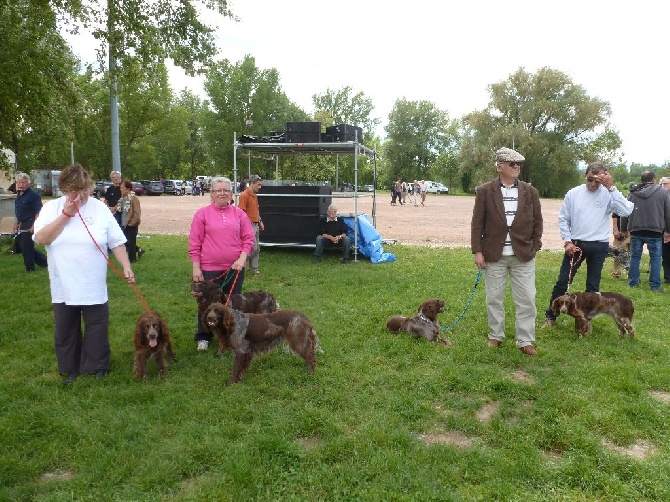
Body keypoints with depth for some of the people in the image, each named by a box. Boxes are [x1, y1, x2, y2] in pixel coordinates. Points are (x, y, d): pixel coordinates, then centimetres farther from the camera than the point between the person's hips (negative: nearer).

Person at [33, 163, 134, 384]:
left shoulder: (100, 208, -3)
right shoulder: (52, 208, -1)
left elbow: (116, 242, -1)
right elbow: (41, 238, -14)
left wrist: (126, 266, -11)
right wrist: (66, 214, -18)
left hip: (93, 287, -1)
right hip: (64, 287, 1)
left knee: (97, 329, 9)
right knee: (65, 330, 15)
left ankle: (98, 366, 27)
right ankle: (70, 369, 32)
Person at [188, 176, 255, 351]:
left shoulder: (239, 214, 5)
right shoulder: (202, 214, -1)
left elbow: (248, 238, 5)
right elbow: (194, 244, -2)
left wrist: (242, 258, -9)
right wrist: (196, 268, -6)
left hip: (235, 268, 2)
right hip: (210, 268, -2)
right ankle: (203, 337, 24)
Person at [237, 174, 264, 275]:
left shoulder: (255, 196, 15)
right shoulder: (245, 195, -14)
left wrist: (260, 221, 19)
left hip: (255, 225, 9)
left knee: (257, 249, 11)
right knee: (253, 248, -11)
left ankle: (253, 268, 19)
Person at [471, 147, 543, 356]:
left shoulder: (530, 191, 3)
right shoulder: (484, 191, -3)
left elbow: (537, 222, 9)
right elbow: (477, 223, -3)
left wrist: (534, 248, 3)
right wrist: (478, 251, -7)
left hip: (523, 255, 1)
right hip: (494, 255, -1)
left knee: (527, 300, 2)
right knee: (494, 299, 9)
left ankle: (525, 341, 14)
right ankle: (496, 336, 25)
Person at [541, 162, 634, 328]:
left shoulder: (609, 194, -6)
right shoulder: (573, 193, -2)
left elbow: (627, 211, -23)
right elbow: (563, 218, 3)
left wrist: (611, 187, -24)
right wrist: (567, 241, -5)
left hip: (599, 246, -1)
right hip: (575, 244, 1)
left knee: (593, 286, 10)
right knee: (562, 282, 4)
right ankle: (550, 316, 16)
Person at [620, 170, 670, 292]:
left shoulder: (632, 193, 5)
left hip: (636, 231, 3)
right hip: (655, 231, -3)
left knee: (635, 258, 11)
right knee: (655, 259, 4)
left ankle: (633, 282, 15)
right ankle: (655, 285, 5)